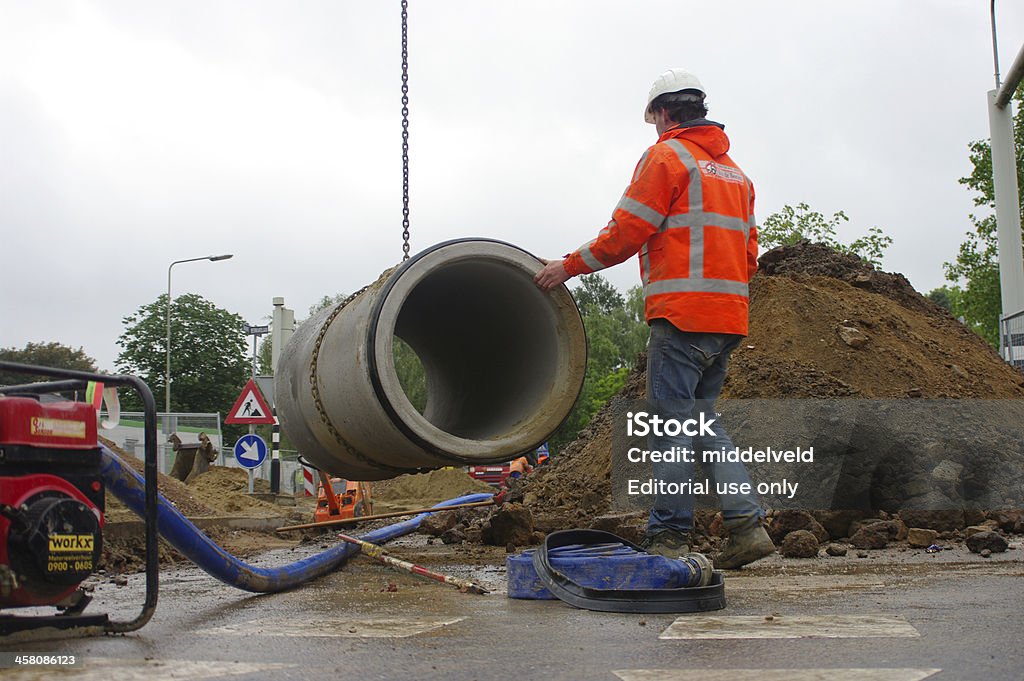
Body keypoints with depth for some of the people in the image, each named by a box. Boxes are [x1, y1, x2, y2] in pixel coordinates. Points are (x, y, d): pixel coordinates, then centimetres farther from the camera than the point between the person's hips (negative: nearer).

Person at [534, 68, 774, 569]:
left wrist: (568, 267, 1)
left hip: (682, 314, -8)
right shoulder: (734, 170, 22)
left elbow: (625, 233, -8)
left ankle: (669, 537, -1)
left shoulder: (666, 157, -3)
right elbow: (748, 254, 21)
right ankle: (746, 524, 6)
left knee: (671, 423, -4)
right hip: (728, 319, 8)